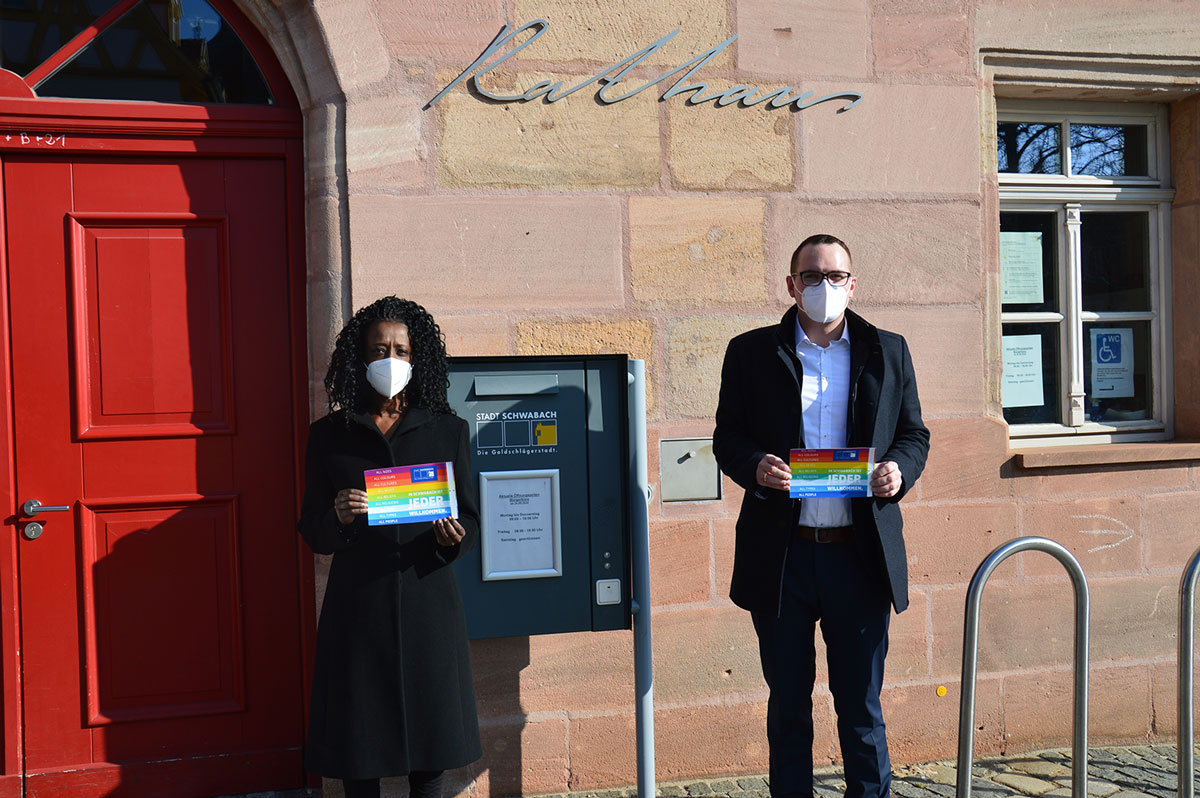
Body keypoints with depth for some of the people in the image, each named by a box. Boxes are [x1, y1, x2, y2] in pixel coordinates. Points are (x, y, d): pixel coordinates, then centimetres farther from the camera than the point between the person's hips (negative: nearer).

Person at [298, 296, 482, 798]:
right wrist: (338, 518, -17)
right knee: (358, 737, 3)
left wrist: (453, 538, -14)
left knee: (428, 741, 4)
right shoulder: (330, 435, 6)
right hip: (357, 606, 0)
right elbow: (312, 534, 5)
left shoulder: (447, 430, 7)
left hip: (427, 603, 1)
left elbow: (472, 517, 8)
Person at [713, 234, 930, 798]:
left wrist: (900, 468, -9)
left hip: (859, 555, 1)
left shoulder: (887, 351, 10)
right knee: (787, 705, 11)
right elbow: (727, 437, 5)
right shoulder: (751, 352, 6)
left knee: (861, 706, 8)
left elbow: (914, 433, 12)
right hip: (781, 556, 0)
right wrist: (756, 465, -16)